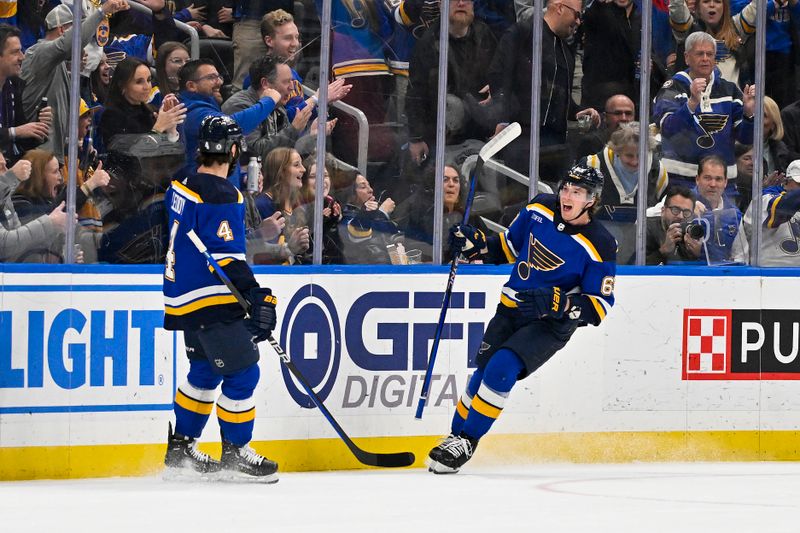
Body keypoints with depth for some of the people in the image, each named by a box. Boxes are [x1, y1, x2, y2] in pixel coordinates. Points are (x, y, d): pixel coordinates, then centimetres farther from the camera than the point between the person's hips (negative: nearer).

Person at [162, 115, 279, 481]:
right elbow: (227, 258, -24)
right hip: (211, 302, -10)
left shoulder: (182, 188, 10)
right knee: (242, 374, -4)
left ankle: (181, 447, 27)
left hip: (184, 300, 10)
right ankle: (236, 452, 1)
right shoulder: (221, 197, -19)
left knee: (206, 371, 21)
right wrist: (259, 297, -23)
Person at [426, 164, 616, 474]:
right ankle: (456, 436, 18)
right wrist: (476, 245, -3)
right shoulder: (540, 210, -3)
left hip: (551, 323, -5)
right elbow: (510, 247, 14)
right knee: (484, 371, 0)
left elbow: (600, 306, -16)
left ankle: (466, 443, -10)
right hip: (512, 308, 5)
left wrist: (557, 303, -29)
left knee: (502, 369, -21)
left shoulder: (600, 247, -18)